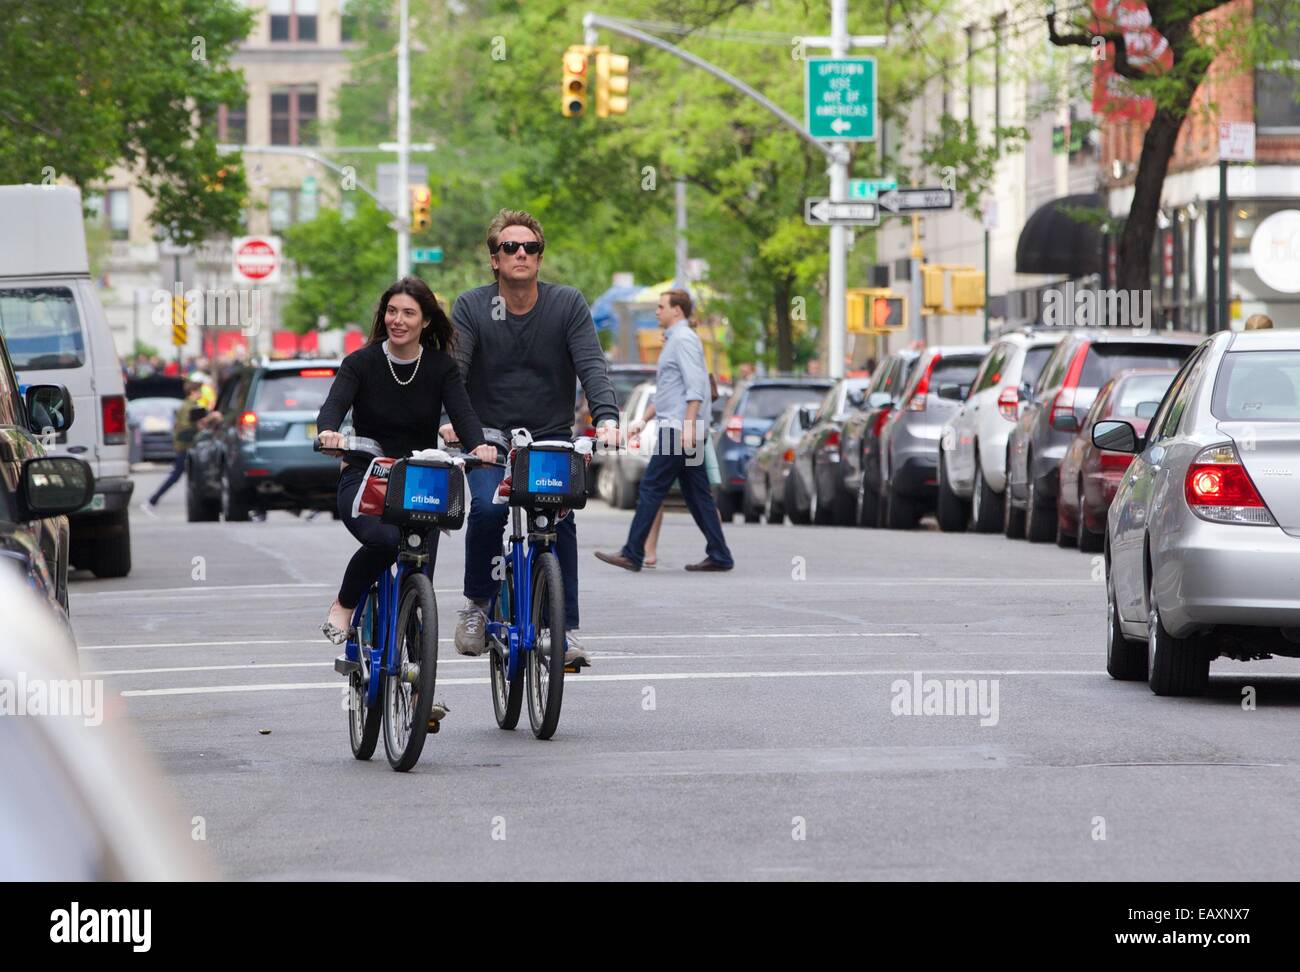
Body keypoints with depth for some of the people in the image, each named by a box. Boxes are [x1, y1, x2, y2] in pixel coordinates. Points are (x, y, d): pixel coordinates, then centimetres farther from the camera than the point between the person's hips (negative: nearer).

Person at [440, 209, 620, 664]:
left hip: (551, 438, 1)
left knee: (560, 515, -19)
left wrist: (606, 418, -29)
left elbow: (592, 366, -11)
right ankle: (476, 603, -4)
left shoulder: (568, 304, -2)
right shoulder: (472, 307, -3)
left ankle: (566, 628, -12)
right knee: (488, 507, -26)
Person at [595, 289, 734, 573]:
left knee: (652, 488, -8)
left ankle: (633, 554, -7)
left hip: (679, 429, -10)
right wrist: (643, 421, 29)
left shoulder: (684, 340, -10)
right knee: (697, 494, 8)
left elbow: (695, 387, -20)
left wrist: (688, 426, -26)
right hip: (678, 429, 10)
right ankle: (719, 556, 6)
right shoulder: (674, 340, 23)